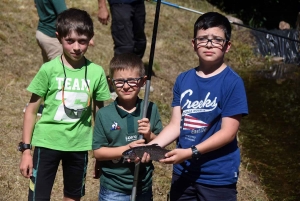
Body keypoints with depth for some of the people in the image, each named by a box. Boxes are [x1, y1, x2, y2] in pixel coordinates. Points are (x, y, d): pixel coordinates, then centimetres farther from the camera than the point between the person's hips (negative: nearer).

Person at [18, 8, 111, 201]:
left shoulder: (96, 72, -5)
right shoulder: (49, 69, -10)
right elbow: (32, 111, -3)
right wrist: (26, 149, -5)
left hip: (79, 145, 2)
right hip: (47, 143, -2)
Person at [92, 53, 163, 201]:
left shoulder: (150, 110, -3)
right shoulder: (104, 114, -8)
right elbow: (98, 152, -8)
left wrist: (150, 136, -18)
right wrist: (125, 149, -21)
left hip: (144, 188, 2)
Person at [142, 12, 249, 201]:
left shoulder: (233, 83, -12)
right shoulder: (183, 80, 3)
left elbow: (228, 132, -15)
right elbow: (176, 125, 3)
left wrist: (191, 152, -22)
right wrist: (151, 146, -13)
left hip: (218, 177, -5)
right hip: (183, 173, 5)